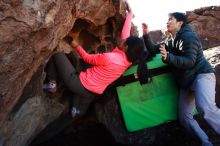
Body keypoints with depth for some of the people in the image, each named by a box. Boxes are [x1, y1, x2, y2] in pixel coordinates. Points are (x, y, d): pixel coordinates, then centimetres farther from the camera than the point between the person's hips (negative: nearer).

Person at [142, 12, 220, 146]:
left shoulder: (188, 36, -10)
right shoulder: (170, 41, 17)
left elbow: (189, 62, -20)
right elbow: (153, 49, 19)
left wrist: (168, 57, -32)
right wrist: (146, 34, 5)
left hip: (201, 75, -9)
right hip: (186, 82, 9)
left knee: (205, 108, -37)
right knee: (184, 117, 5)